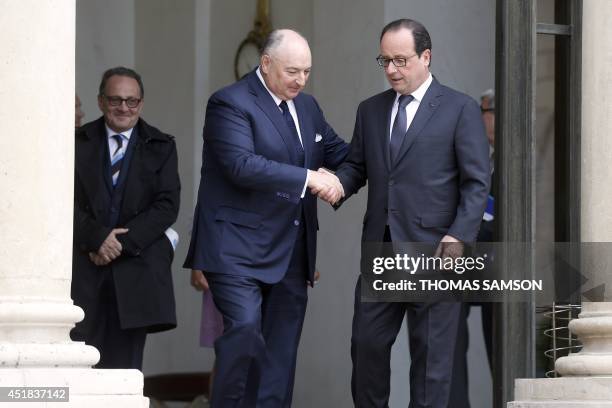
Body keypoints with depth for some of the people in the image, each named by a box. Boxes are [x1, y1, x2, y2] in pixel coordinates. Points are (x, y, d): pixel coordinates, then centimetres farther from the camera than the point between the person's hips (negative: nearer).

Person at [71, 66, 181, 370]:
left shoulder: (161, 147, 10)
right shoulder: (78, 143, 9)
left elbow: (167, 205, 0)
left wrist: (123, 243, -10)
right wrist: (96, 237, -14)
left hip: (137, 269, 0)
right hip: (83, 268, 0)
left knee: (125, 364, -2)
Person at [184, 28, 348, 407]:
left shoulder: (307, 106, 15)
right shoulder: (230, 103, -9)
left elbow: (338, 151, 28)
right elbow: (242, 165, -22)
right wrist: (308, 178, -23)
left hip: (291, 254, 7)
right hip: (239, 249, -7)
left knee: (281, 347, 5)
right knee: (245, 330, -20)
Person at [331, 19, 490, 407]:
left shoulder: (460, 109, -1)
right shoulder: (371, 109, 14)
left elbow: (477, 182, -4)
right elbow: (356, 167, 15)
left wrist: (459, 236, -15)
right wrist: (336, 185, -8)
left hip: (434, 249, -5)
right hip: (380, 248, 5)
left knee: (431, 350, 0)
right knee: (366, 342, 5)